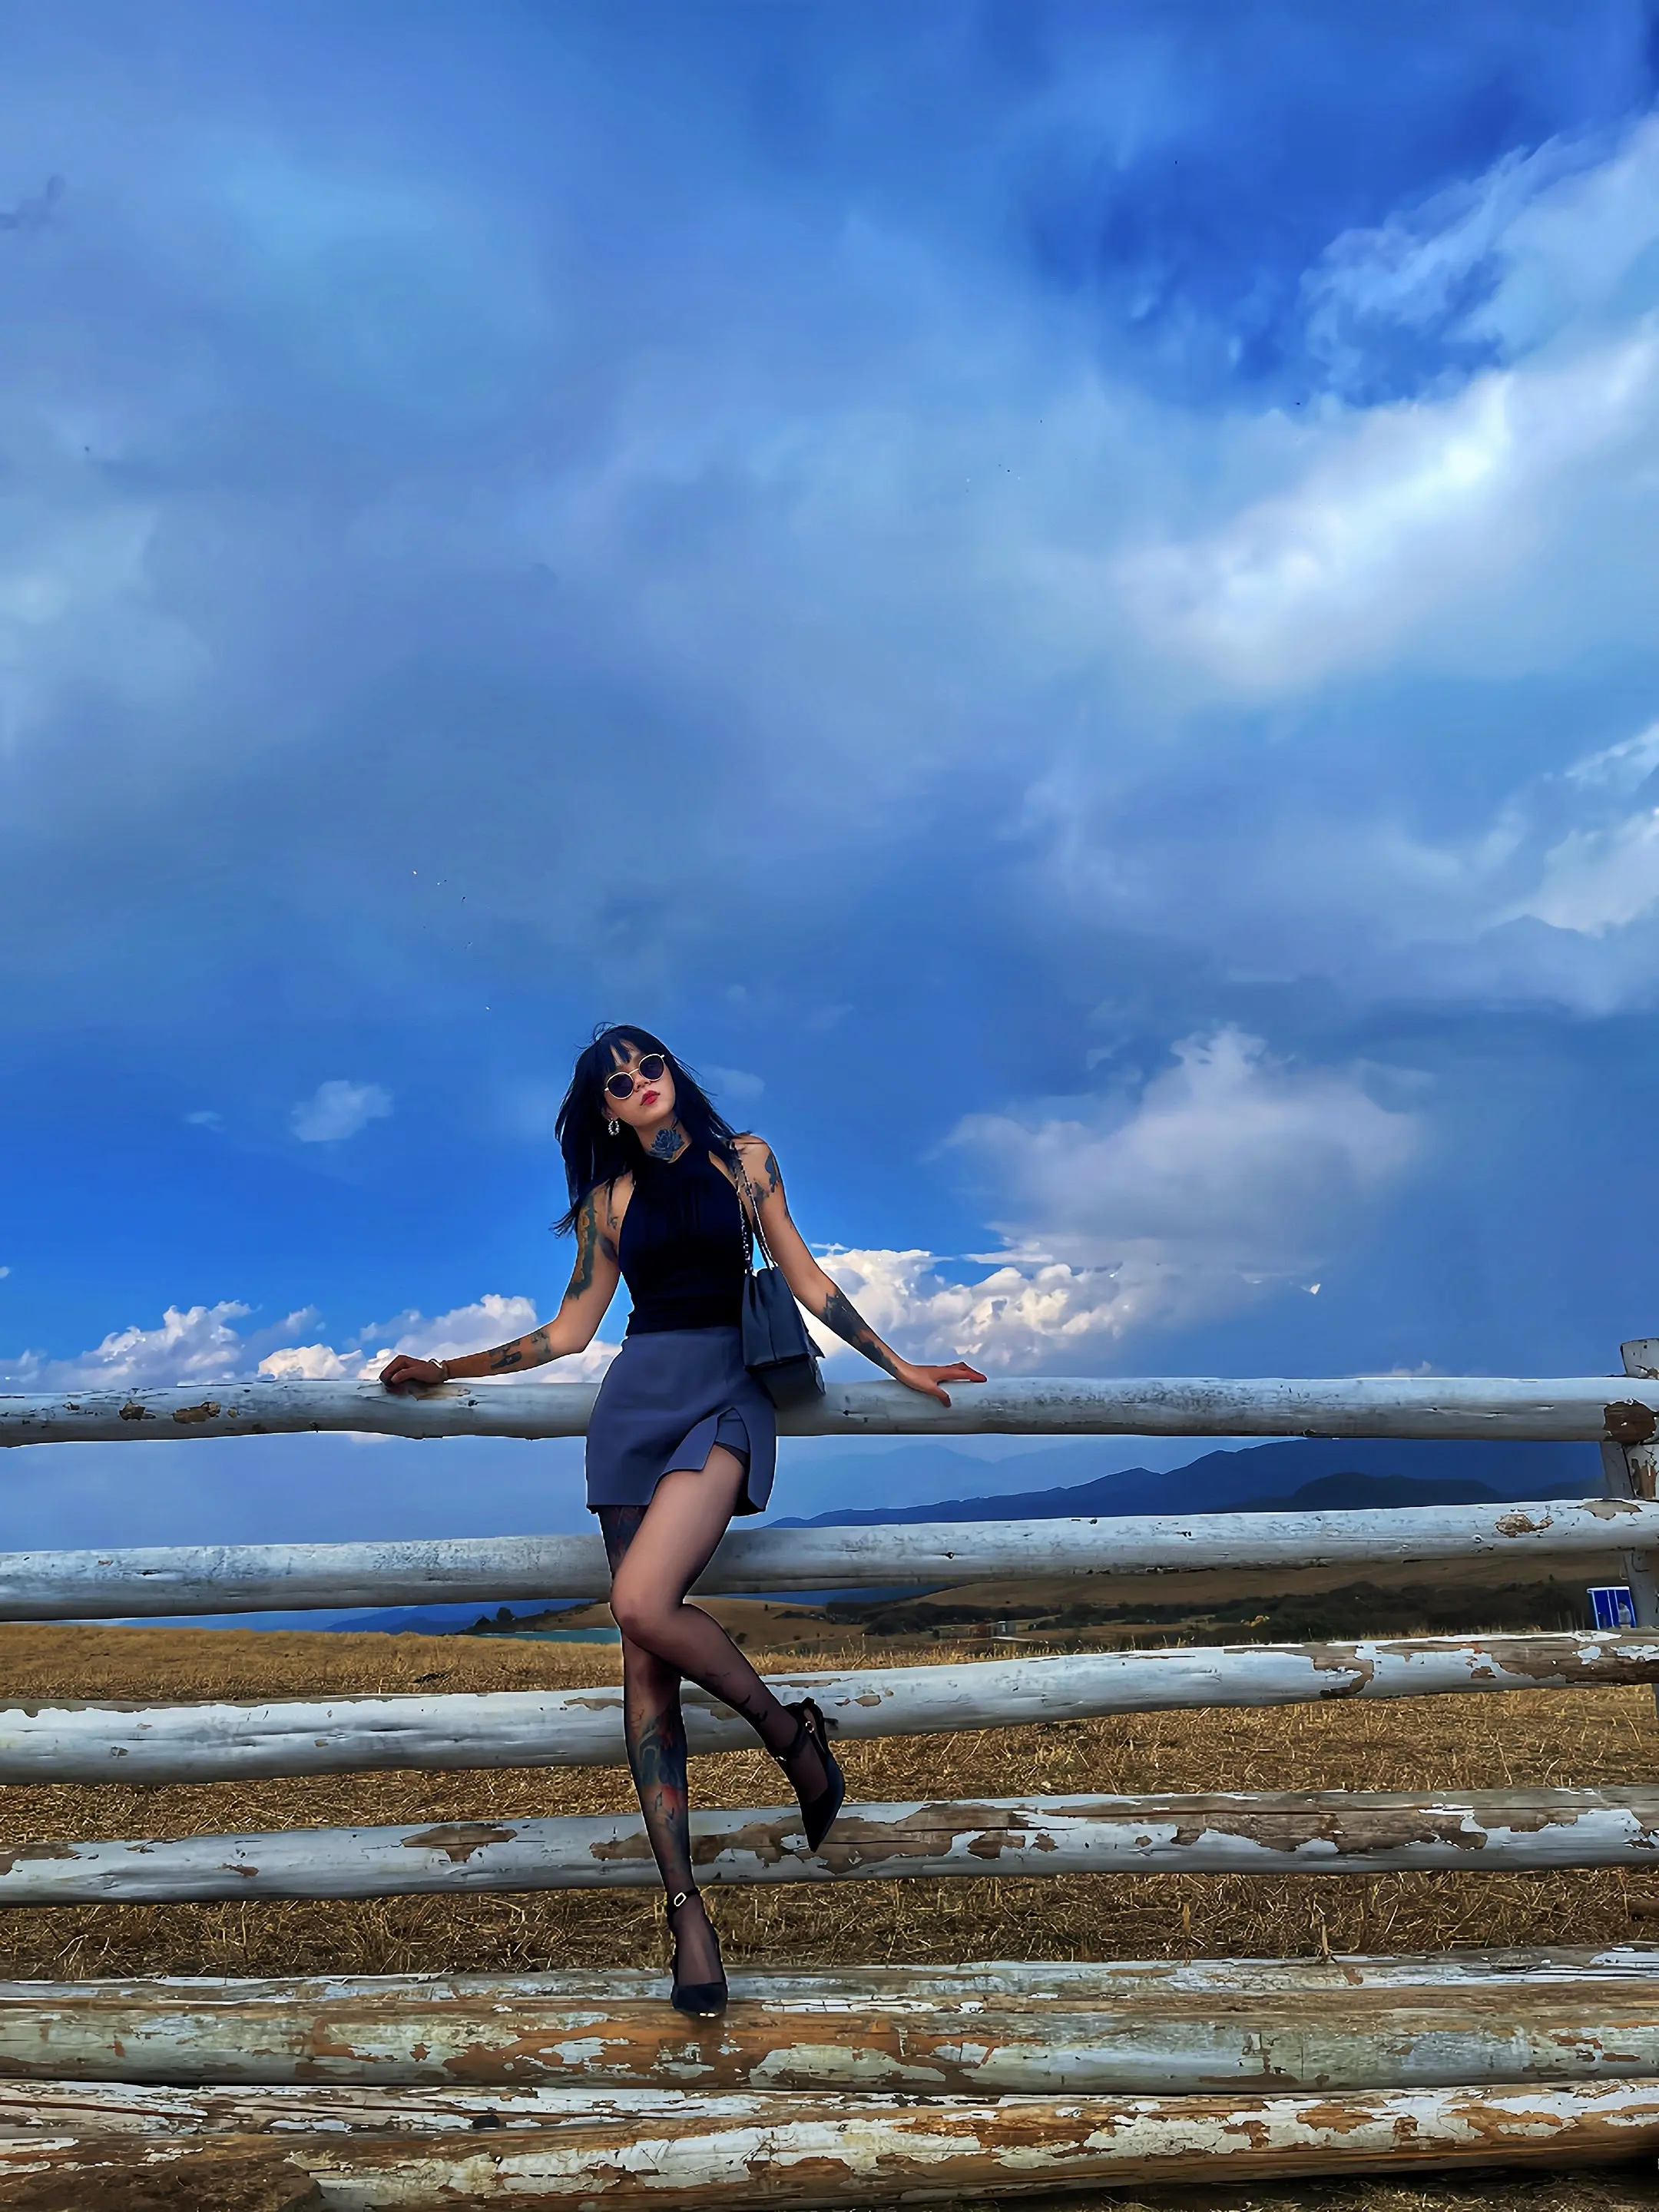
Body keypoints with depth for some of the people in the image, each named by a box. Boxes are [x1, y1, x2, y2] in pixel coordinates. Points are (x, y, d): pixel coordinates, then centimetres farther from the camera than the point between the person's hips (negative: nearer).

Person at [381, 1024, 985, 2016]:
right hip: (637, 1398, 3)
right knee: (643, 1655, -4)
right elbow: (571, 1329, 18)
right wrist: (446, 1370, 17)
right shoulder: (610, 1196, 15)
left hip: (726, 1394, -3)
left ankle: (791, 1729, -2)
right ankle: (686, 1904, 1)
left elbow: (808, 1280, 12)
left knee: (644, 1601, -27)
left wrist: (900, 1367, 12)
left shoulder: (743, 1158, 10)